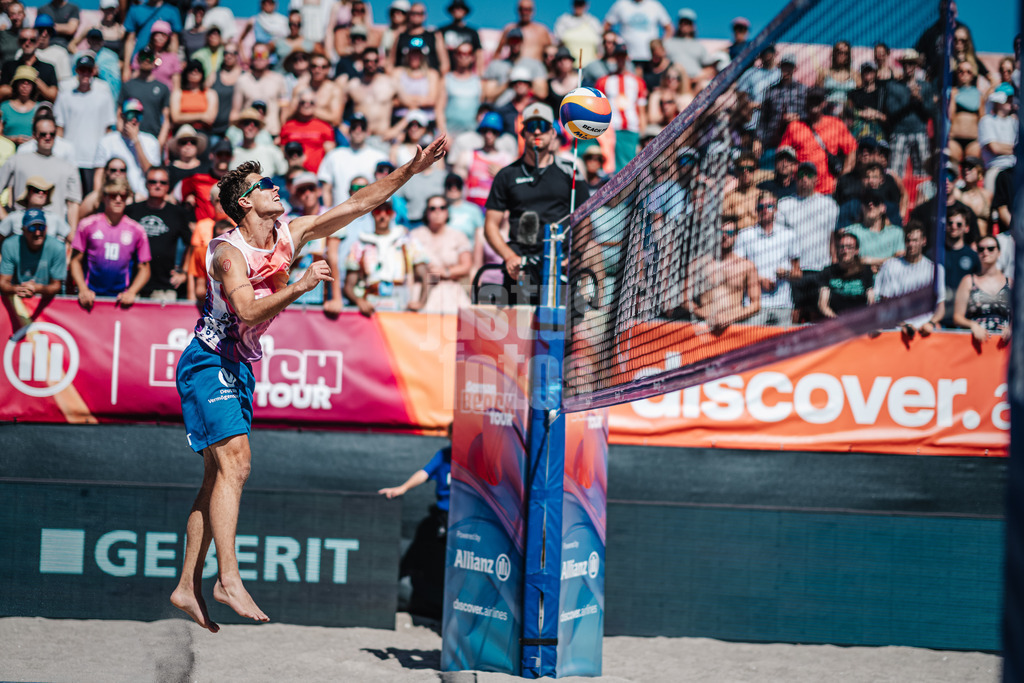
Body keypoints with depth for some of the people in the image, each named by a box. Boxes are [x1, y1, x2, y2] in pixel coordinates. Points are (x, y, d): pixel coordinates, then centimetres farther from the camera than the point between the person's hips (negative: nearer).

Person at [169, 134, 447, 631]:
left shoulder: (291, 236, 4)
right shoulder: (228, 251, -17)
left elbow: (358, 204, 4)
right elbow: (249, 311, -32)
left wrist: (413, 169, -1)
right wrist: (300, 287, -40)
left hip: (239, 367, 8)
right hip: (209, 362, -8)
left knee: (218, 477, 6)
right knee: (235, 463, -20)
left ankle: (188, 586, 8)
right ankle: (228, 578, -24)